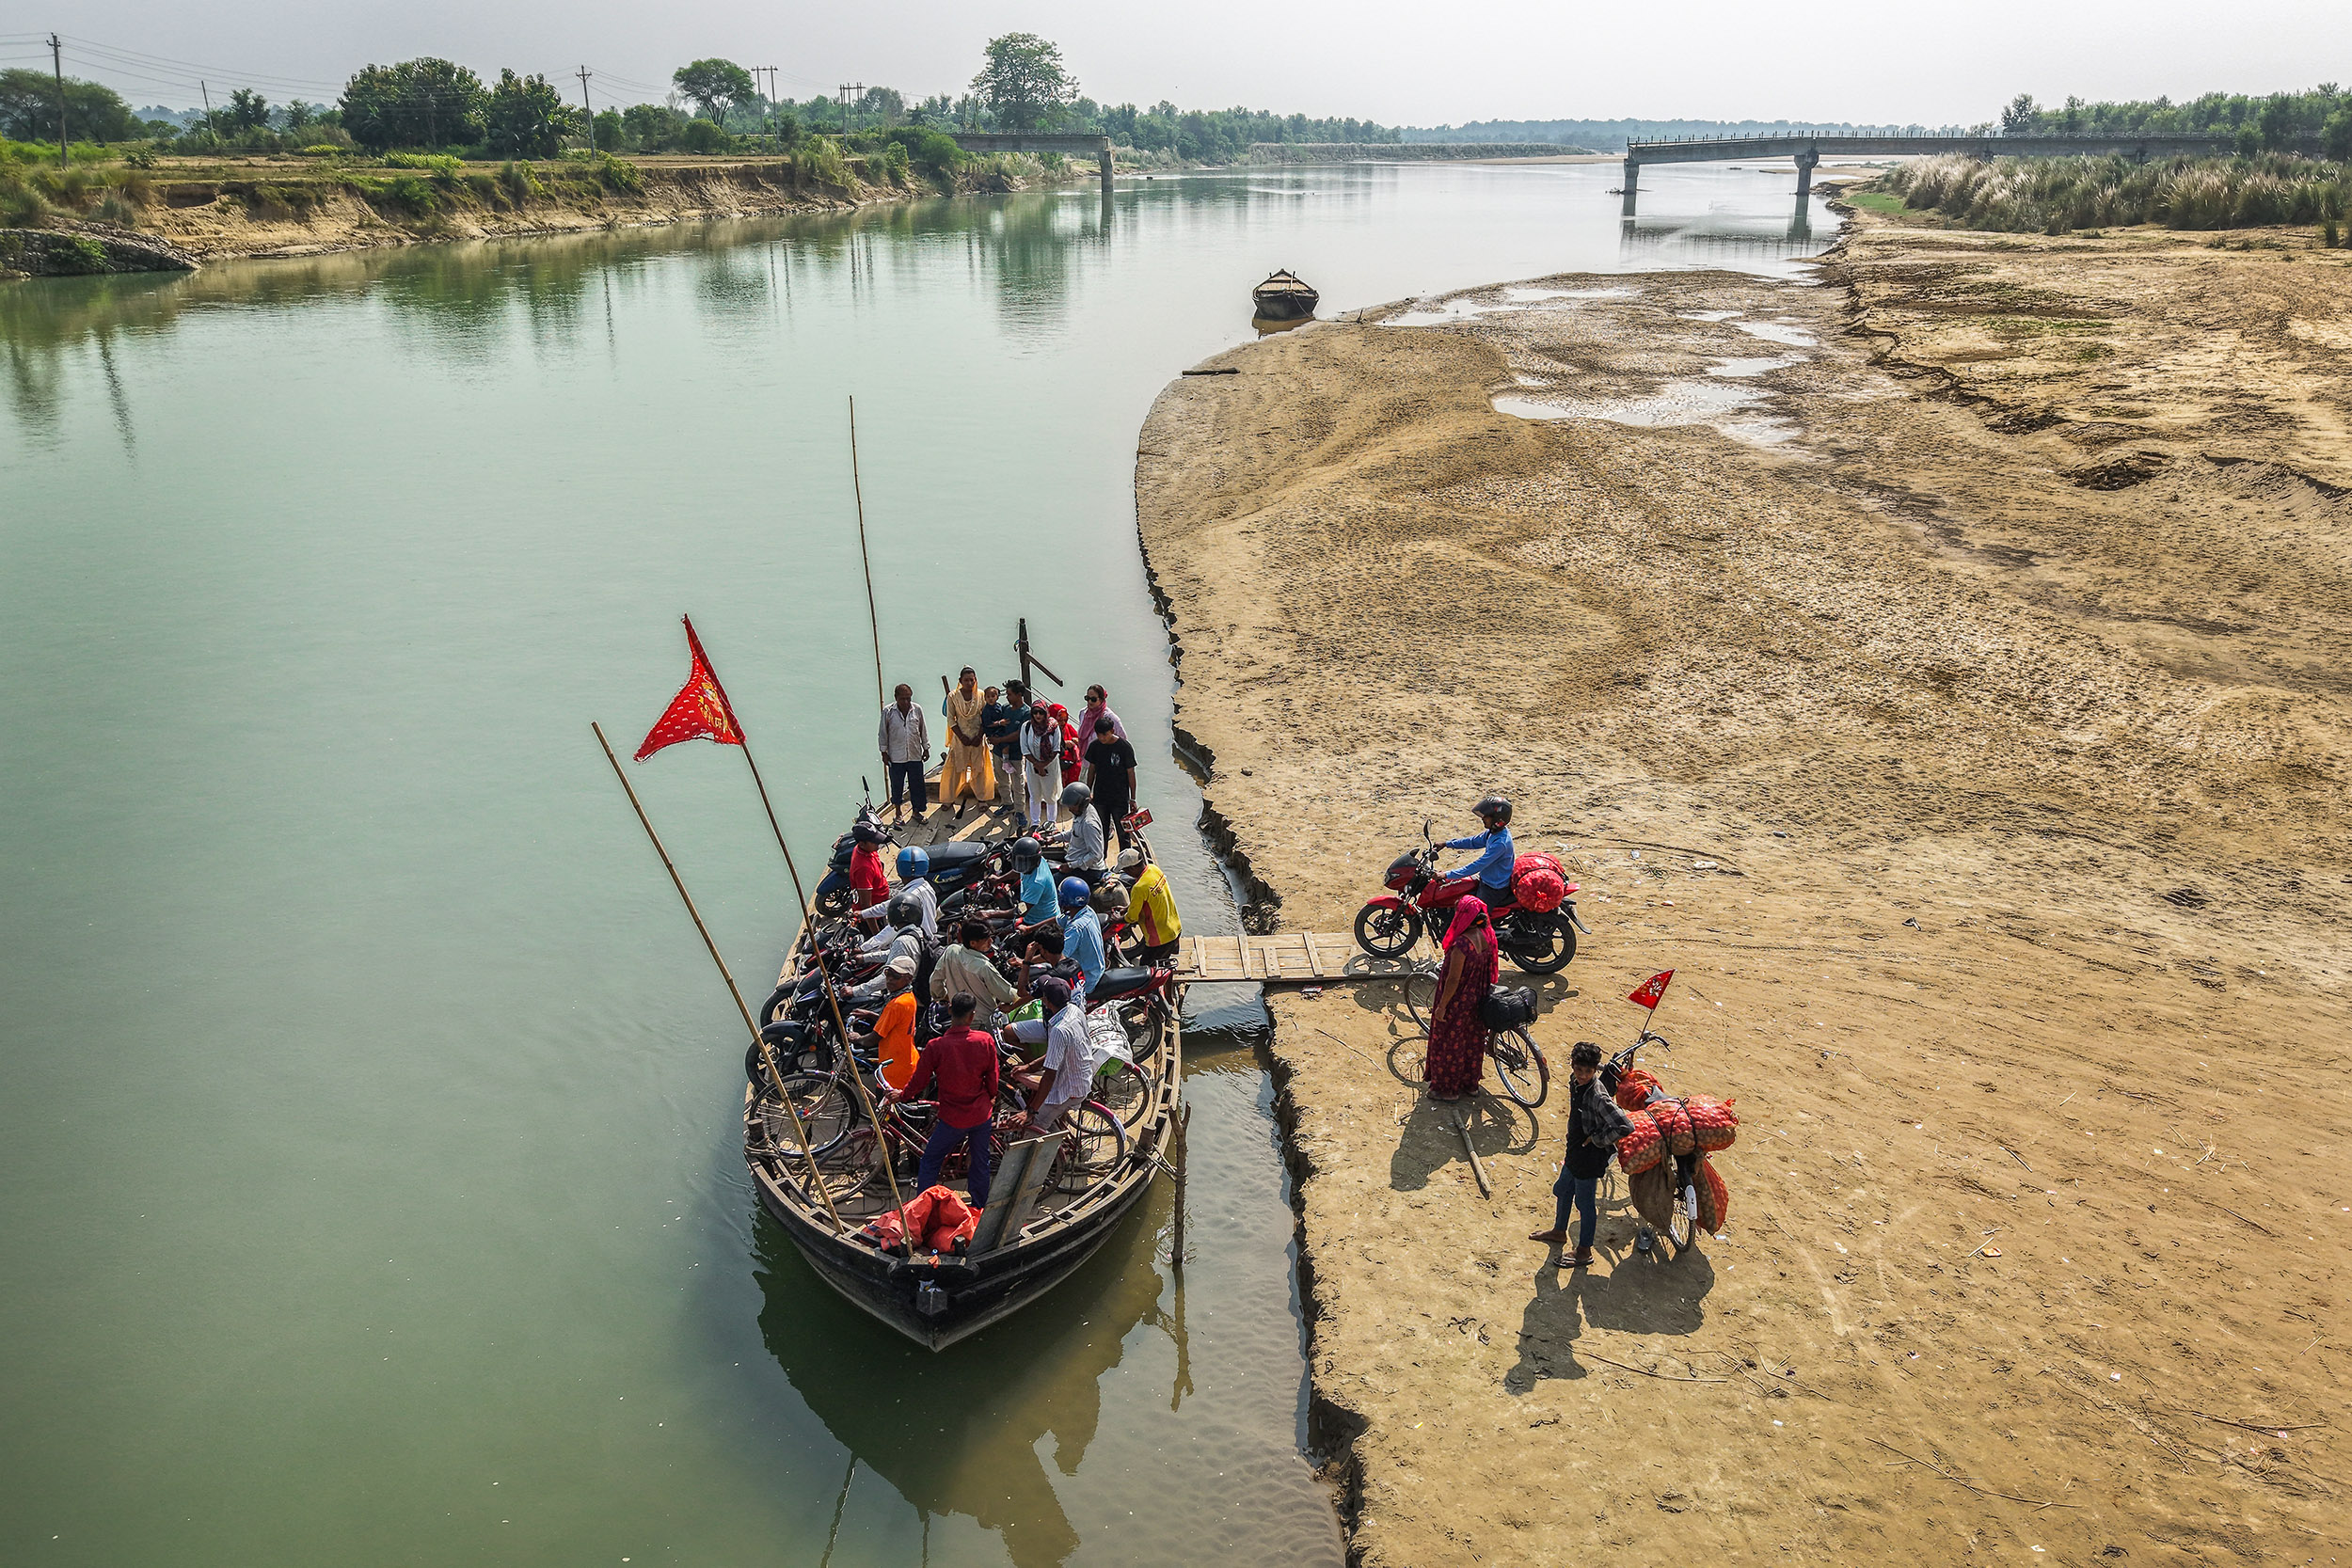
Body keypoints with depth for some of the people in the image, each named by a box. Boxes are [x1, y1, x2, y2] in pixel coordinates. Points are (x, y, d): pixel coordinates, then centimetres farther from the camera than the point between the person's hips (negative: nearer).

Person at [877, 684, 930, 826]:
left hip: (915, 755, 2)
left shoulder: (917, 710, -2)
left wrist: (926, 748, 9)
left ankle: (917, 811, 23)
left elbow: (923, 731, 8)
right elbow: (883, 733, 0)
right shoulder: (888, 712, -8)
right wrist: (884, 752, 0)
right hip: (896, 757, -2)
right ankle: (898, 811, 26)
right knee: (897, 786, 9)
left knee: (917, 785, 8)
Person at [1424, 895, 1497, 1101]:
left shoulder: (1461, 944, -32)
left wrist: (1442, 1006, -15)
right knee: (1473, 1040, 24)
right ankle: (1471, 1081, 41)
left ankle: (1448, 1088, 27)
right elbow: (1490, 967, 5)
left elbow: (1453, 980, -26)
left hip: (1457, 1002, -7)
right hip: (1477, 1002, 7)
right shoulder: (1487, 936, -9)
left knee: (1449, 1043, 12)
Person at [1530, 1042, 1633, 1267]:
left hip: (1590, 1157, -9)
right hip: (1574, 1151, 9)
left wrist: (1596, 1139, -24)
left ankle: (1584, 1251, 29)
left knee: (1585, 1202, 9)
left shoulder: (1598, 1096, -31)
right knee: (1563, 1191, 27)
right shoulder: (1575, 1080, -5)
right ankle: (1559, 1231, 51)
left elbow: (1625, 1127, -36)